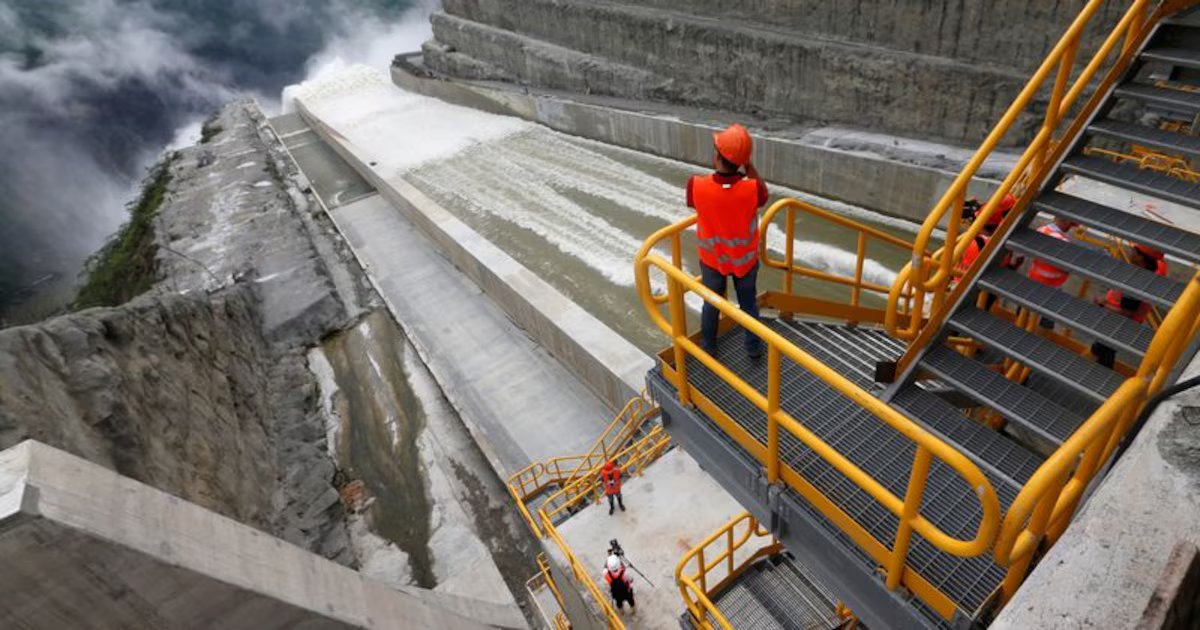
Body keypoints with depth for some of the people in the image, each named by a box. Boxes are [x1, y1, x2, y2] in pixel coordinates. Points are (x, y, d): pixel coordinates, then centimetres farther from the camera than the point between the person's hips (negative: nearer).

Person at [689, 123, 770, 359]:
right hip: (745, 258, 0)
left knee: (711, 303, 24)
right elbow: (763, 194, -3)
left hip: (712, 258, 1)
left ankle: (708, 346, 42)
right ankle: (753, 347, 39)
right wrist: (748, 165, -11)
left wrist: (716, 170, -2)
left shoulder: (697, 185, -29)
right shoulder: (752, 188, -29)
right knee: (748, 304, 22)